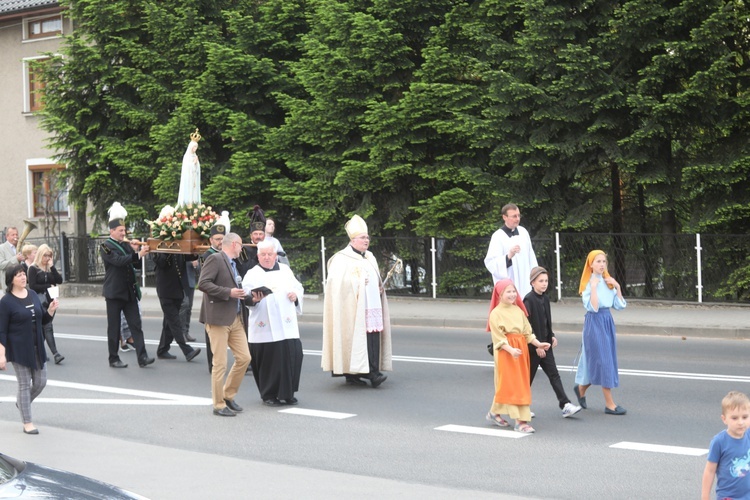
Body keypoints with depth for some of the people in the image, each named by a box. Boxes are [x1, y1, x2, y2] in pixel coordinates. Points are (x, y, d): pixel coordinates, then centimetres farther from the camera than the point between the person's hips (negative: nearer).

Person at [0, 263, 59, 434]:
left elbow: (43, 320, 14)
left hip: (37, 348, 6)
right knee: (24, 385, 1)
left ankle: (22, 402, 39)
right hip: (19, 350, -6)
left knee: (41, 382, 10)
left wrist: (50, 310, -6)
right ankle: (27, 423, 12)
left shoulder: (33, 294, 6)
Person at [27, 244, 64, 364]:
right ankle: (55, 354, -18)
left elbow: (59, 281, 1)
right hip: (39, 301, -6)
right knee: (48, 327, -12)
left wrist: (52, 267, -5)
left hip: (50, 301, 6)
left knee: (43, 327, 11)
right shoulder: (33, 269, -3)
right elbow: (32, 286, -10)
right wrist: (48, 286, -10)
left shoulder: (50, 268, 14)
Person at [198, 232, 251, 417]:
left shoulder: (233, 264, 19)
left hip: (235, 318, 8)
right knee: (220, 363, -3)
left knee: (244, 358, 6)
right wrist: (229, 292, -20)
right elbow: (203, 283, -18)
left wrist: (242, 295, 11)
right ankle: (219, 405, 7)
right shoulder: (215, 259, -8)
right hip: (218, 318, -8)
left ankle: (228, 395, 22)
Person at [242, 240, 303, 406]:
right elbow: (245, 298, -8)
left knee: (293, 354, -3)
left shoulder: (285, 270, 17)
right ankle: (269, 395, 10)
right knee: (269, 359, -4)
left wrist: (296, 294, 0)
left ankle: (287, 392, 12)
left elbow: (298, 287, 22)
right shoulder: (252, 275, 3)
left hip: (287, 325, 4)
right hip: (265, 327, -4)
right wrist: (254, 299, -30)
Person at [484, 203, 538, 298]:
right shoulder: (498, 236, -10)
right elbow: (491, 263, -16)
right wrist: (508, 256, -30)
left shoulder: (523, 232, 8)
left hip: (525, 283, 6)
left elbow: (531, 256, 15)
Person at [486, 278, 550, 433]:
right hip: (505, 352, -7)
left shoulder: (518, 310, 11)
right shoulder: (496, 313, -8)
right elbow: (498, 337, -14)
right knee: (511, 385, -6)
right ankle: (520, 421, -6)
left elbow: (527, 331, 11)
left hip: (521, 350, 7)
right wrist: (511, 350, -27)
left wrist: (538, 344, -2)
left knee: (522, 385, 10)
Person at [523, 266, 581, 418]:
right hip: (533, 346, -7)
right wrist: (537, 345, -20)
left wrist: (552, 336, 7)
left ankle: (565, 405, -2)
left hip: (545, 344, 7)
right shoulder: (529, 300, -16)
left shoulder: (545, 299, 9)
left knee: (554, 374, 2)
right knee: (528, 377, 4)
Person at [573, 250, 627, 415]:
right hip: (594, 322, -7)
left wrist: (617, 287, -2)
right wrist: (594, 288, -22)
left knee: (608, 359, 12)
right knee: (602, 360, -7)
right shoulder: (588, 284, -9)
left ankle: (581, 388, 35)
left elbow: (620, 305, 7)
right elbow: (592, 307, -21)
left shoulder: (608, 282, 10)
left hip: (607, 321, 7)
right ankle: (609, 404, -3)